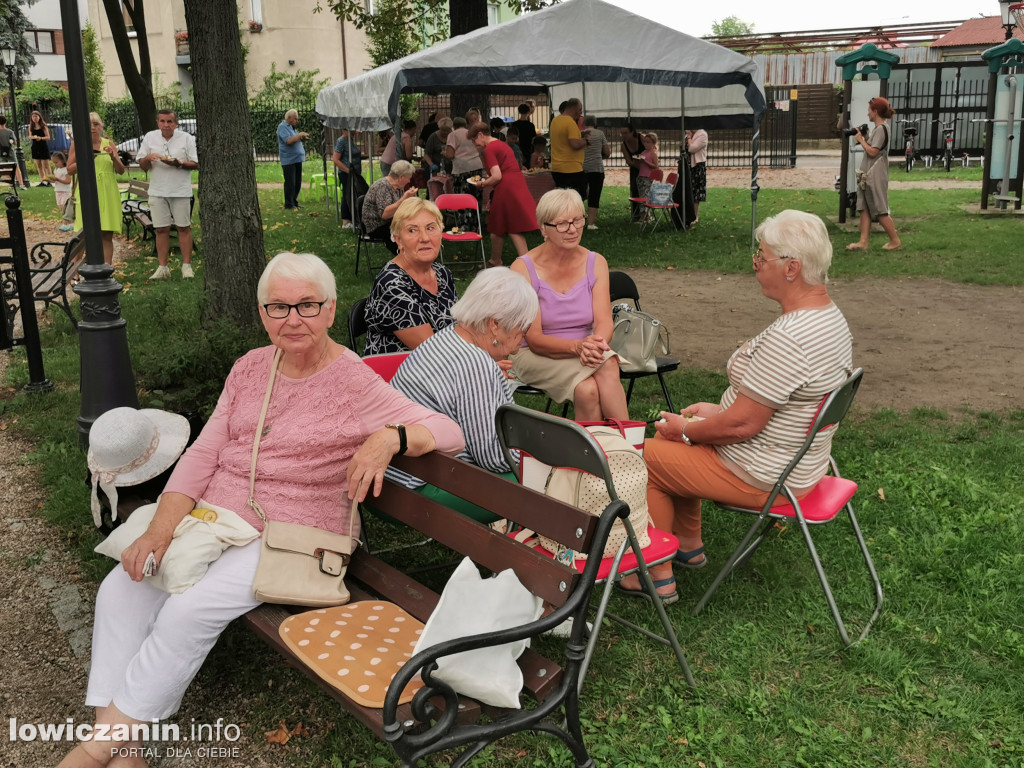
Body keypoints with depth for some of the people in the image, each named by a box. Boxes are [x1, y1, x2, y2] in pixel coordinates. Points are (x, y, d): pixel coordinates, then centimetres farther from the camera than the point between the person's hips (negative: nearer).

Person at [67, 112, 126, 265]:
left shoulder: (109, 144, 10)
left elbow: (121, 171, 8)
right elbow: (69, 170, 6)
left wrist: (114, 157, -9)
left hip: (107, 193, 1)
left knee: (107, 235, -1)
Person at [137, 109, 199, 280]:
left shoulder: (186, 138, 1)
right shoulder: (149, 138, 7)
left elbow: (195, 164, -2)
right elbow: (142, 166, 8)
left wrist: (179, 164, -20)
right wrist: (147, 159, -15)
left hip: (180, 191, -2)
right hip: (157, 191, 2)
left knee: (183, 227, 1)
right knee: (161, 229, 3)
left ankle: (187, 266, 7)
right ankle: (162, 267, 8)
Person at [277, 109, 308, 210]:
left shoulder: (291, 127, 18)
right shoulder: (282, 127, -11)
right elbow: (289, 141, -23)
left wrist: (302, 137, 7)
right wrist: (299, 134, -16)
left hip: (297, 159, 9)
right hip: (289, 160, -9)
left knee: (297, 183, 11)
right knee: (290, 183, -6)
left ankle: (294, 202, 21)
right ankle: (288, 205, -1)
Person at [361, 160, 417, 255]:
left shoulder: (399, 187, 9)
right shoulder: (381, 186, -18)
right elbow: (384, 214, -29)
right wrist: (404, 198, -32)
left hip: (391, 222, 9)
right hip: (377, 227, -9)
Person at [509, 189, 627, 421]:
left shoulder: (595, 263, 2)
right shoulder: (524, 269, -10)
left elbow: (604, 322, -7)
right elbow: (534, 339, -13)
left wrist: (596, 344, -32)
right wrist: (578, 346, -31)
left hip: (585, 353, 3)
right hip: (536, 357, -3)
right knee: (587, 389, -34)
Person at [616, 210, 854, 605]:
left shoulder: (786, 339, -32)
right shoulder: (831, 316, 1)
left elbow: (742, 425, -28)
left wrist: (684, 430, -11)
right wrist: (718, 409, 10)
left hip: (762, 478, -10)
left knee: (645, 458, 3)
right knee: (670, 437, 23)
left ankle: (658, 577, 14)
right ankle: (689, 545, 34)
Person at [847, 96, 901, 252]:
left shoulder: (881, 129, -14)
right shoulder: (877, 128, 15)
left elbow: (873, 152, -20)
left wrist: (861, 139, -9)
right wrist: (864, 138, 6)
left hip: (876, 176, -10)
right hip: (868, 175, 10)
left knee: (880, 210, -4)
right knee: (865, 208, 5)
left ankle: (895, 240, 4)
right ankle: (863, 242, 5)